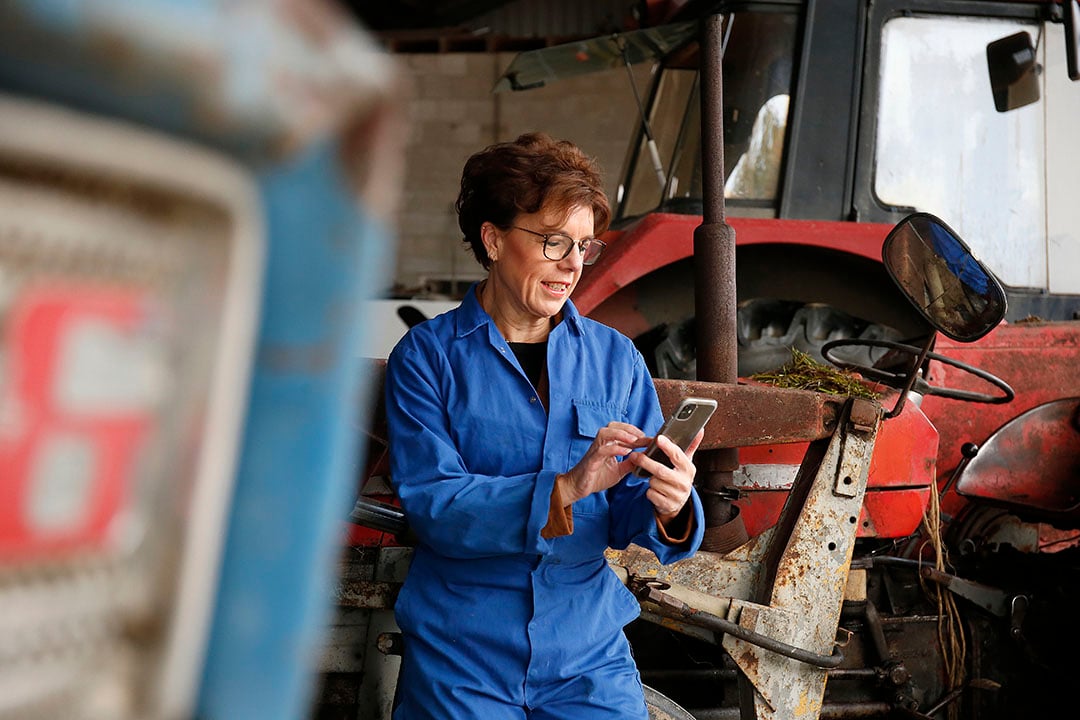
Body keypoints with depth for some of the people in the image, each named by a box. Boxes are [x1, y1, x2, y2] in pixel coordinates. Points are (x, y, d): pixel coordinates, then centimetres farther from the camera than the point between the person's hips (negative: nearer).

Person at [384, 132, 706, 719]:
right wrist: (566, 488, -25)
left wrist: (667, 508, -18)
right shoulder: (427, 355, -3)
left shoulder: (614, 357, 7)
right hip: (461, 655, -2)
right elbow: (431, 504, -13)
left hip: (588, 655, 3)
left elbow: (624, 516, 4)